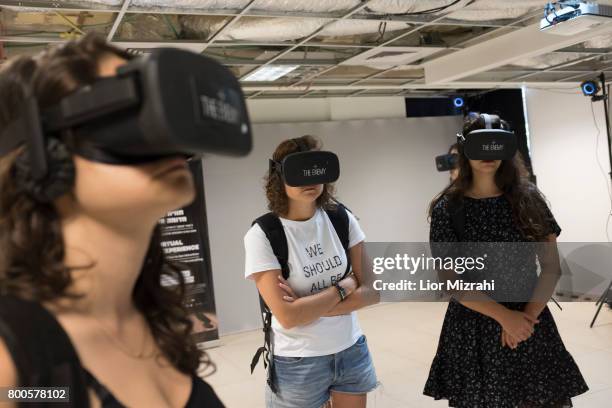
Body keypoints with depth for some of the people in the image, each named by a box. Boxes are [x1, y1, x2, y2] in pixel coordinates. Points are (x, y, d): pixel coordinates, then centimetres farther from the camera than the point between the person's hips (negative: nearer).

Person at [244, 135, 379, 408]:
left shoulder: (342, 219, -5)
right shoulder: (262, 235, -17)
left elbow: (370, 291, -6)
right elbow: (287, 316, -22)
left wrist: (310, 307, -18)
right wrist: (343, 287, -13)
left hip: (352, 352, 4)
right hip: (298, 364, -3)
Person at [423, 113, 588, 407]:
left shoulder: (528, 198, 2)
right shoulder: (447, 208, -6)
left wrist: (529, 314, -11)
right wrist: (504, 316, -15)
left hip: (531, 322, 2)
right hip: (474, 328, -2)